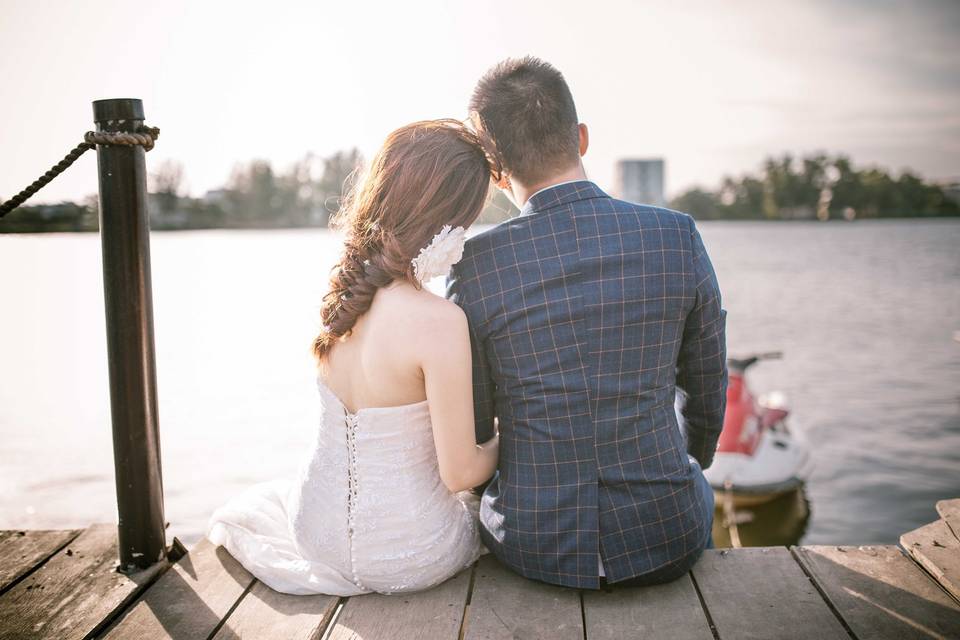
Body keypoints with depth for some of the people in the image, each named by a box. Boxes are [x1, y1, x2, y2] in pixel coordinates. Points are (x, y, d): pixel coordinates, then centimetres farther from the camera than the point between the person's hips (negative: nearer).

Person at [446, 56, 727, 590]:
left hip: (534, 544, 0)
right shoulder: (678, 237, -10)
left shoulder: (477, 265, -14)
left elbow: (471, 429, -3)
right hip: (667, 537, 1)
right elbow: (708, 385, 4)